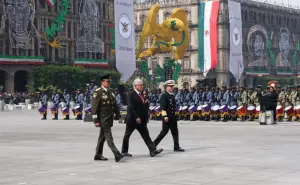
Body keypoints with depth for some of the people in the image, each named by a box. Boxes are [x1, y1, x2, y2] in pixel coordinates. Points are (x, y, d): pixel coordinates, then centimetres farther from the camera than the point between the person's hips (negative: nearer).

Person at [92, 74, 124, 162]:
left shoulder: (110, 92, 13)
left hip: (109, 118, 8)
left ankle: (98, 155, 21)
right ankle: (117, 155, -15)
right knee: (108, 136, -9)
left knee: (102, 136, 13)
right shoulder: (98, 92, -11)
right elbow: (94, 107, -13)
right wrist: (96, 120, -17)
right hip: (103, 119, -8)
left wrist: (118, 115, 14)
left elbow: (115, 105, 19)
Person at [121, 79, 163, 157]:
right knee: (127, 135, 6)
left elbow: (145, 106, 18)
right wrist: (136, 118, -22)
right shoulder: (131, 94, -12)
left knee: (146, 135, 1)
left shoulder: (142, 94, 12)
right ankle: (124, 151, 17)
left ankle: (153, 150, -4)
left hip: (141, 119, 7)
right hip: (132, 119, -7)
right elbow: (130, 107, -19)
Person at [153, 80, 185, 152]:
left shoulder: (172, 96, 15)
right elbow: (163, 107, -16)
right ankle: (154, 144, 7)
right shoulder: (164, 95, -10)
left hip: (173, 116, 8)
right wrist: (165, 116, -22)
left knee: (175, 132, 6)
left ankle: (176, 147, 9)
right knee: (164, 131, -4)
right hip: (167, 117, -8)